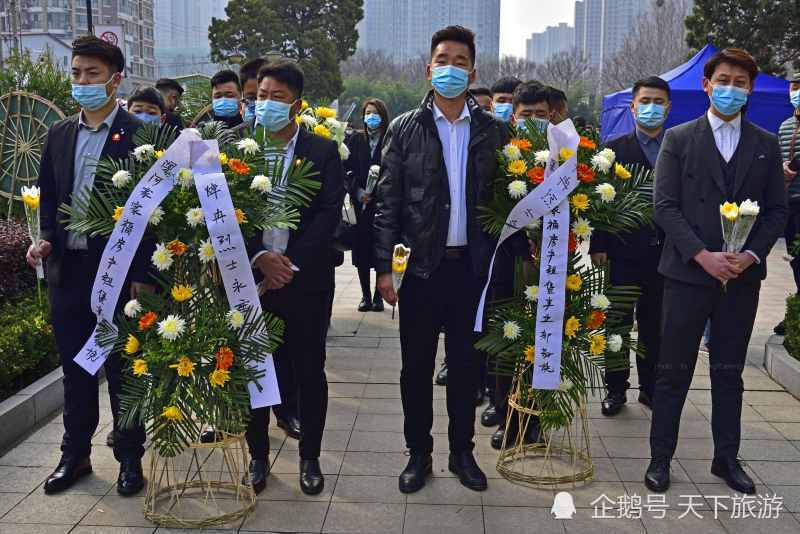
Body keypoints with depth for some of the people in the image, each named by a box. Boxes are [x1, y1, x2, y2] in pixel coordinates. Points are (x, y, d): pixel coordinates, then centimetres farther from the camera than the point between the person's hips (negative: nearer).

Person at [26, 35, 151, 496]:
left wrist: (142, 272, -15)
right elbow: (49, 198, 17)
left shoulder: (139, 134, -8)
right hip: (68, 268, 6)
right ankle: (75, 455, 29)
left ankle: (130, 459, 21)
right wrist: (47, 240, 0)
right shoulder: (59, 135, 11)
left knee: (122, 368, 6)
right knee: (75, 368, 15)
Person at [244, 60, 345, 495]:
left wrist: (290, 264, -13)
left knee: (309, 372, 7)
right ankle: (258, 455, 25)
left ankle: (310, 458, 22)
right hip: (253, 277, 2)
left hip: (305, 280, -1)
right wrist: (260, 257, -14)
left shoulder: (322, 151, 1)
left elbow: (329, 214, -6)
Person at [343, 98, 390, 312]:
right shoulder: (355, 139, 9)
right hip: (361, 204, 2)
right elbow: (348, 168, 5)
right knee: (362, 251, 4)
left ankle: (378, 296, 11)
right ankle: (365, 295, 14)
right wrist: (358, 192, -8)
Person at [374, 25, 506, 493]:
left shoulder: (494, 131, 5)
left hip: (473, 265, 1)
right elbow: (389, 201, -1)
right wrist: (385, 265, -6)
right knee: (417, 365, 8)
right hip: (421, 265, -1)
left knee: (467, 364, 11)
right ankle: (419, 454, 23)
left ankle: (463, 452, 26)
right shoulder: (404, 129, 1)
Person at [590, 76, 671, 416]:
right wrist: (598, 245, -7)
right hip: (624, 251, -1)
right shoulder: (615, 149, 2)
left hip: (664, 251, 2)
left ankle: (651, 387, 23)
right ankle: (616, 389, 15)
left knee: (654, 324, 10)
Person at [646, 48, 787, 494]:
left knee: (730, 373, 13)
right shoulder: (678, 139, 1)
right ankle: (661, 457, 15)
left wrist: (751, 255, -9)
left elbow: (777, 210, 7)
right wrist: (702, 255, -15)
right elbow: (666, 206, -5)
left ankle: (727, 457, 25)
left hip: (742, 276, 3)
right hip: (688, 272, -2)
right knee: (674, 372, 4)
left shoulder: (766, 145, 9)